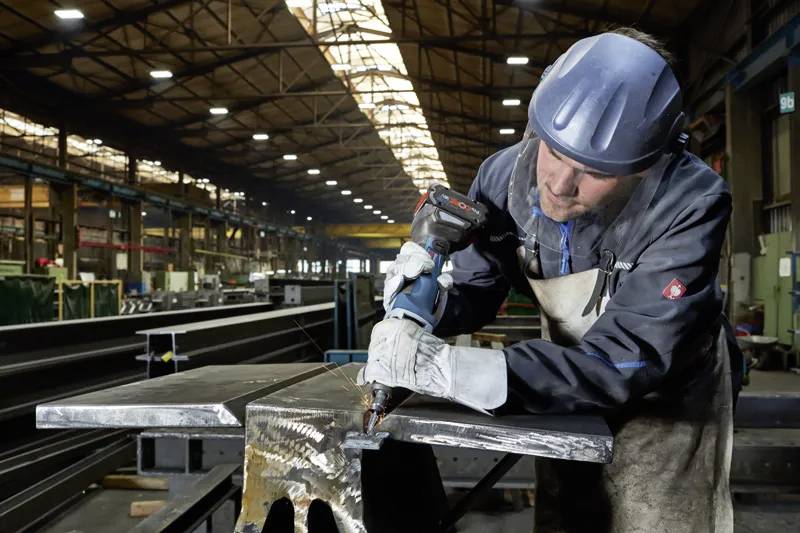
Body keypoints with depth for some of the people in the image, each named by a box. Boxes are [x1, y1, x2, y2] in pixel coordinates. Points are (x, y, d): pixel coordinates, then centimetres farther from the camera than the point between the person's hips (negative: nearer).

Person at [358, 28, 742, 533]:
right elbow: (477, 288, -8)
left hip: (666, 396, -4)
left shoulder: (691, 204, -36)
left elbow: (627, 363, -41)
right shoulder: (507, 175, -21)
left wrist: (447, 367, -50)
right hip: (571, 382, 4)